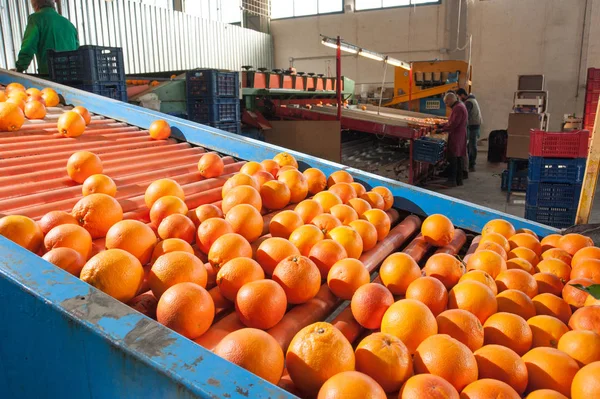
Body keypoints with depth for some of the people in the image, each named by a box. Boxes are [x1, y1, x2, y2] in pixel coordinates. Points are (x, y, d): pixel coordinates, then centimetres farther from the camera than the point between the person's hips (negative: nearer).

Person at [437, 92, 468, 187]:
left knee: (453, 159, -7)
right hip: (460, 137, 10)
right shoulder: (459, 106, 18)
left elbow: (453, 124, -21)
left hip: (456, 138, -10)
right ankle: (459, 180, 17)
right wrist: (442, 125, 13)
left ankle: (452, 180, -4)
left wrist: (442, 130, -14)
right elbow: (451, 122, 21)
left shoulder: (458, 108, -16)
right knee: (459, 158, 12)